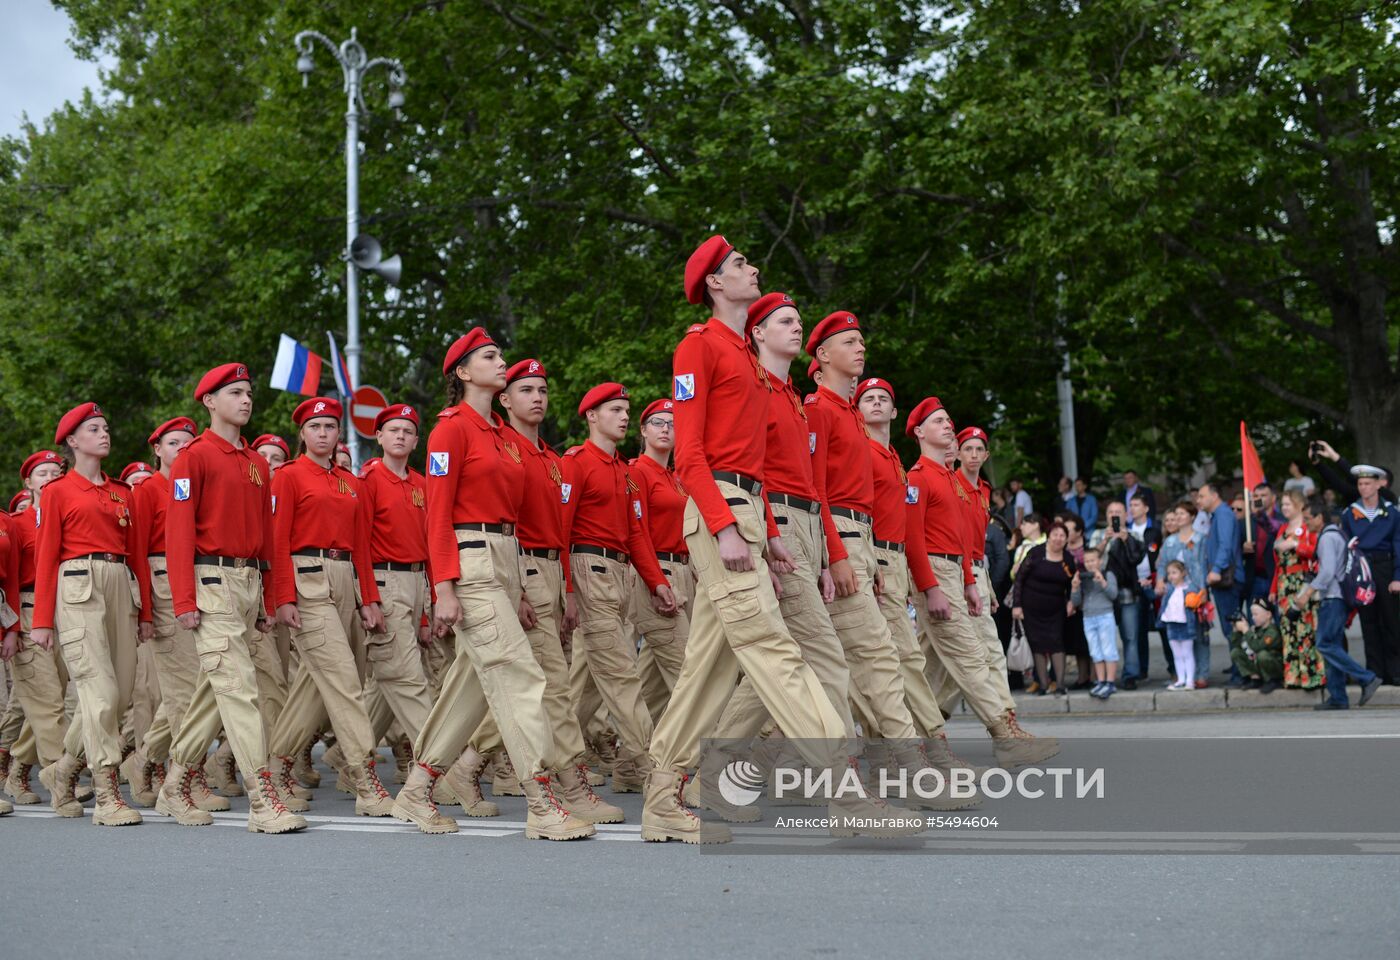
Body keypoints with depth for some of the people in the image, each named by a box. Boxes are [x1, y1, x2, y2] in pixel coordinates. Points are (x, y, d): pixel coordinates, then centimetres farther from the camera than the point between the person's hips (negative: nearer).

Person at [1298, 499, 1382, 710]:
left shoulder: (1327, 537, -11)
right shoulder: (1337, 534, 19)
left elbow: (1328, 571, -21)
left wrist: (1308, 593, -18)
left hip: (1333, 598, -10)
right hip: (1338, 597, 10)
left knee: (1326, 645, -11)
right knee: (1333, 646, 8)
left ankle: (1367, 678, -13)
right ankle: (1337, 698, 7)